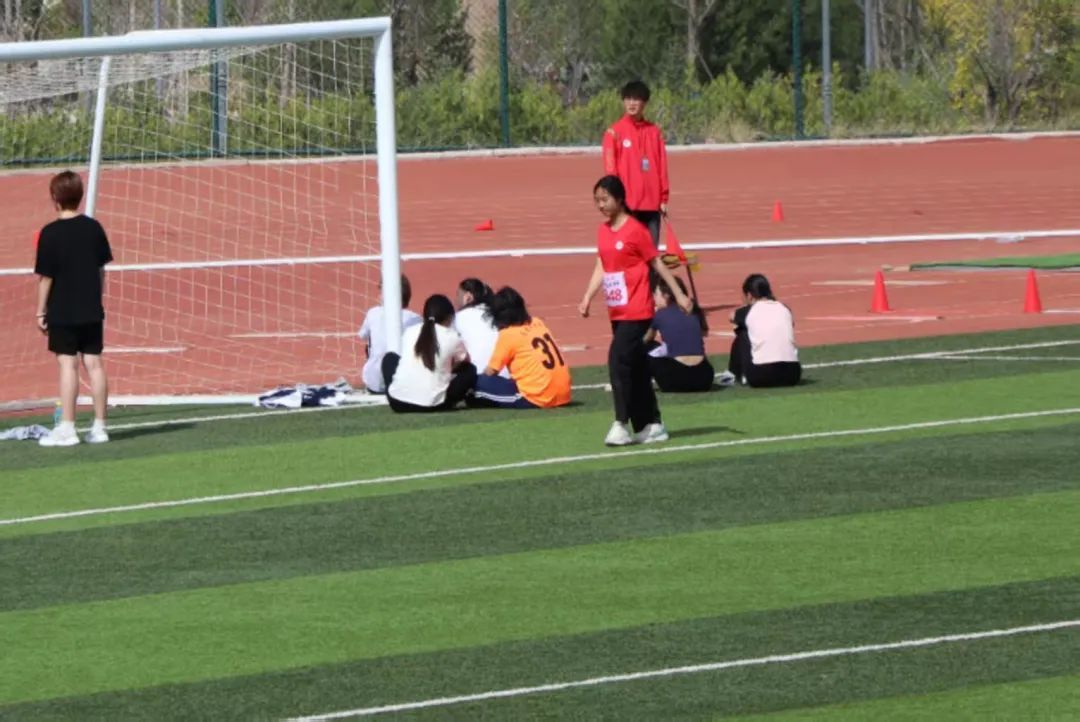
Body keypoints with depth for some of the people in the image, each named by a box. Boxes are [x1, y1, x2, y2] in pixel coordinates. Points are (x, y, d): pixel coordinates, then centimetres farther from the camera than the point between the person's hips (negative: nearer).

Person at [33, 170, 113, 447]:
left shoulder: (51, 234, -12)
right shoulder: (93, 228, 2)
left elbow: (45, 276, -10)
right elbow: (101, 269, 11)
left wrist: (41, 311, -2)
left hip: (62, 312, -4)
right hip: (91, 310, 4)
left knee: (68, 364, -4)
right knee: (94, 364, 6)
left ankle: (67, 427, -6)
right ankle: (99, 426, 9)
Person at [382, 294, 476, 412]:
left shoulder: (409, 332, 12)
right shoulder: (452, 337, 4)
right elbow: (464, 361, 25)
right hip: (433, 405, -2)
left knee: (390, 358, 31)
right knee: (469, 371, 19)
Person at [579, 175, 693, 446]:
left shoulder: (635, 230, -11)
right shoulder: (603, 232, 9)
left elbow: (657, 263, -5)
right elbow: (601, 267, 10)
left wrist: (679, 294, 0)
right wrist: (587, 298, -2)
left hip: (636, 310, -8)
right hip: (617, 312, 8)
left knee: (618, 360, -17)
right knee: (636, 367, 12)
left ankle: (621, 424, -16)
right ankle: (651, 425, 20)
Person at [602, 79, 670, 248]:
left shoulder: (654, 131, 10)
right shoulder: (615, 132, 1)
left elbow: (662, 166, 10)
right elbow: (610, 169, -2)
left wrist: (663, 198, 6)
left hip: (652, 203, 3)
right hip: (627, 203, -3)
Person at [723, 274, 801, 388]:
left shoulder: (750, 311, 7)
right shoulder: (784, 309, 13)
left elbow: (733, 317, 32)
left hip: (761, 375, -3)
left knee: (742, 333, 20)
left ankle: (732, 374, 29)